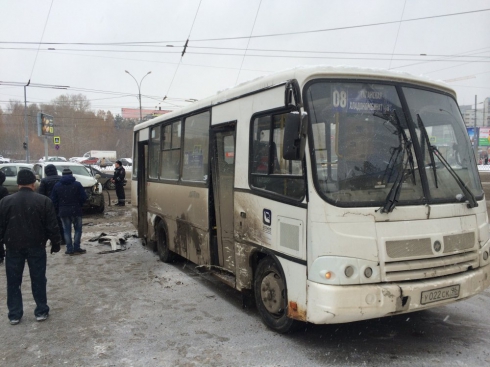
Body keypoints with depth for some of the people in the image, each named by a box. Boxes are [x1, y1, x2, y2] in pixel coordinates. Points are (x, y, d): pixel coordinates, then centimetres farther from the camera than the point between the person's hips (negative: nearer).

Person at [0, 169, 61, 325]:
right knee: (38, 280, 9)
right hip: (36, 247, -1)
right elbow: (52, 226, -5)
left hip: (13, 247, 1)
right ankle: (41, 311, 15)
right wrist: (56, 243, 6)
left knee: (13, 281, 11)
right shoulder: (44, 201, -7)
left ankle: (14, 315, 16)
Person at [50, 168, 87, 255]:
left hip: (63, 211, 2)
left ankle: (69, 249, 7)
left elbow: (53, 200, 2)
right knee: (78, 229, 8)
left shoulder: (57, 186, 2)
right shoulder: (77, 184, -6)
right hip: (76, 210, -2)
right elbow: (83, 197, -8)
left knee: (67, 230, 8)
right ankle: (76, 248, 4)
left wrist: (59, 208, 15)